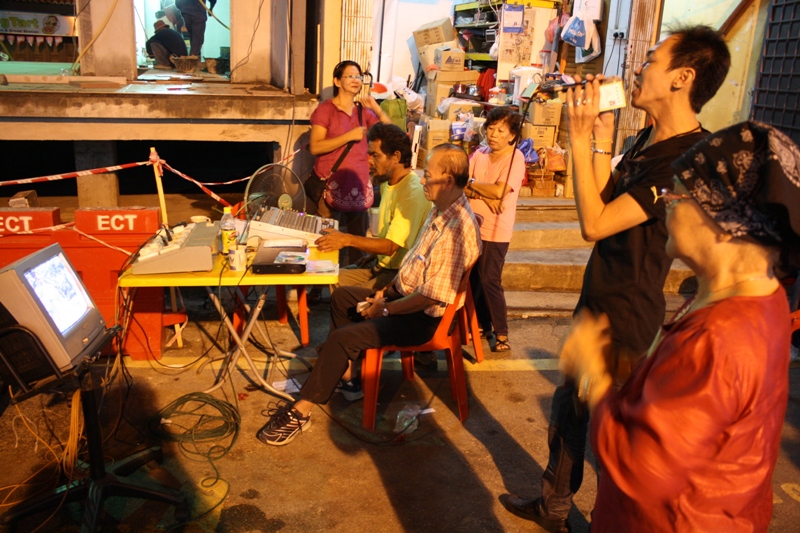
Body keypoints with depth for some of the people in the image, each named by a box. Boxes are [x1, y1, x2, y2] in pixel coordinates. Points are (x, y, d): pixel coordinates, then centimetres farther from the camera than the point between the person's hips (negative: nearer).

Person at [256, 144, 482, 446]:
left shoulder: (458, 228, -29)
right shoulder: (440, 210, 3)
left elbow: (431, 296, -29)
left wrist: (385, 309, -17)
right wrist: (387, 291, 6)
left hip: (423, 317, -11)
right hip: (404, 293, 11)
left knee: (342, 338, -20)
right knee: (341, 297, 20)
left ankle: (301, 412, -5)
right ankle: (342, 375, 24)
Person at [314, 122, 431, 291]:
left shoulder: (413, 192, -22)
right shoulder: (388, 183, 10)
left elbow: (391, 246, -25)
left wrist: (347, 239, -29)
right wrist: (373, 253, 5)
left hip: (399, 273, -10)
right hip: (381, 263, 10)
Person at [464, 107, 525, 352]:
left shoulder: (515, 158, -8)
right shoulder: (480, 154, 8)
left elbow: (499, 191, -20)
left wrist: (471, 183, -7)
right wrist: (483, 195, -17)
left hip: (495, 231, -5)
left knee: (490, 281, -3)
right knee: (474, 279, 10)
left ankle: (502, 333, 11)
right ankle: (482, 325, 26)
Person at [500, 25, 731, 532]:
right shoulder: (650, 139, 7)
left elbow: (595, 223, -25)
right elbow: (605, 206, 5)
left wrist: (581, 140, -22)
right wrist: (603, 142, -2)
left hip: (626, 322, -10)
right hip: (599, 304, 10)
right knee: (568, 408, 21)